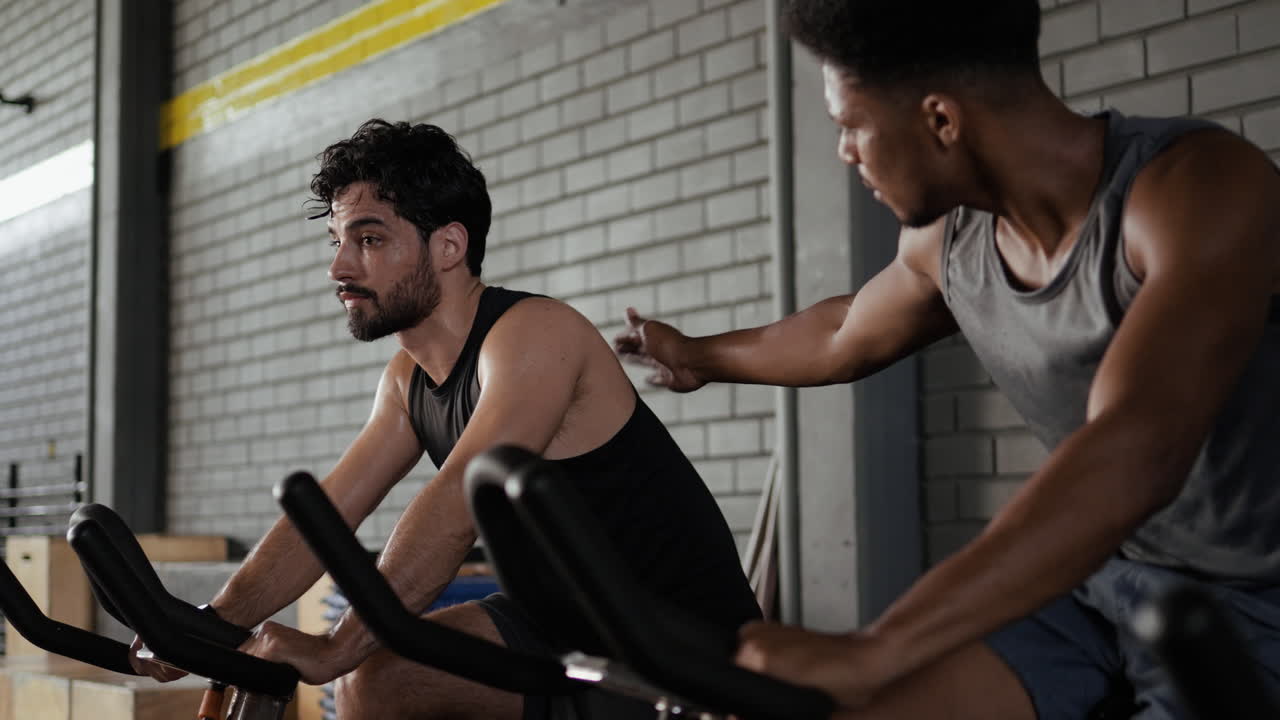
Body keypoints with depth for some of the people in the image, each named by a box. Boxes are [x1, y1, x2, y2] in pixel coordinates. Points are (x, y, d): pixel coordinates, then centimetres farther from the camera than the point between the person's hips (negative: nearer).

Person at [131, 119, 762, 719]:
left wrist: (333, 649, -32)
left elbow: (454, 510, -29)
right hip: (564, 624, 8)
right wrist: (211, 625, -11)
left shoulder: (533, 335, -20)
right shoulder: (408, 380, 7)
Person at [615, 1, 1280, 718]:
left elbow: (1129, 461, -38)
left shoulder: (1203, 185, -24)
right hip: (1089, 574, 6)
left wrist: (865, 655, -44)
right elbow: (844, 337, 20)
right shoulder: (947, 237, -3)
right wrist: (699, 355, 37)